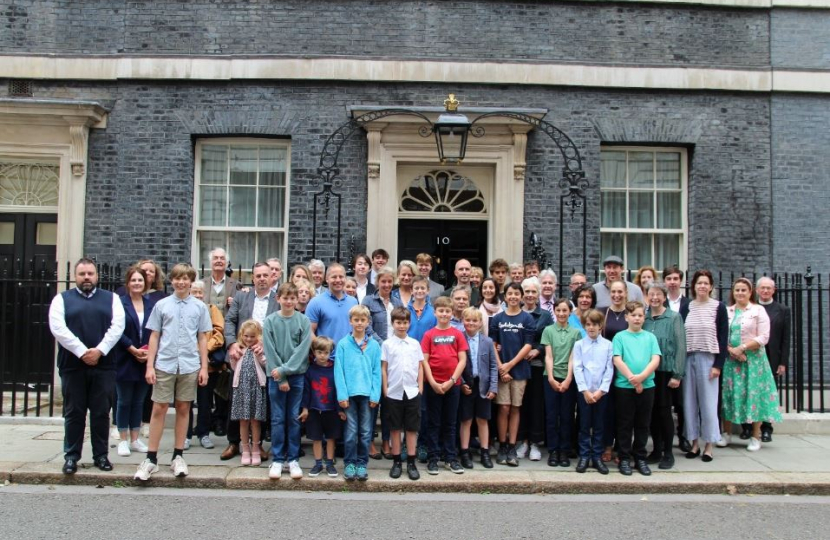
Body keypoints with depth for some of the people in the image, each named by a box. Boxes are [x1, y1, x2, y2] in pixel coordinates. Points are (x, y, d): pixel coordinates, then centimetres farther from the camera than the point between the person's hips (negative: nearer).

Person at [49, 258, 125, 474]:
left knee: (101, 413, 4)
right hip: (72, 365, 0)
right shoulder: (62, 299, 8)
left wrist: (99, 351, -14)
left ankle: (101, 455, 13)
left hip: (103, 366, 1)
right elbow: (58, 328, -6)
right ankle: (71, 456, 14)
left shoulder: (111, 299, 11)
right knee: (74, 413, 5)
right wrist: (82, 352, -14)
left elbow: (117, 326, -1)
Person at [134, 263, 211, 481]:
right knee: (159, 409, 1)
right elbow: (154, 337, 6)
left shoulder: (199, 307, 4)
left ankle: (178, 456, 18)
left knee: (183, 409, 9)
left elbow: (202, 338, 7)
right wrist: (150, 366, 1)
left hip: (190, 366, 1)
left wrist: (204, 367, 4)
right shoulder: (161, 305, 4)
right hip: (164, 365, 0)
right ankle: (151, 458, 9)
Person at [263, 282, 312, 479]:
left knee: (294, 418, 5)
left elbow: (303, 349, -6)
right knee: (277, 419, 4)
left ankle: (293, 459, 13)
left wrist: (284, 370, -14)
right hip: (276, 376, 0)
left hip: (297, 375, 0)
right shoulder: (270, 321, -2)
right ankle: (277, 460, 12)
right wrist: (280, 379, -9)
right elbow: (270, 351, -5)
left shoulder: (304, 321, -1)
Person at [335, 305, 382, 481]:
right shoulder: (343, 344, -2)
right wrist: (342, 394, -9)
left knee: (365, 431, 7)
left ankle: (362, 464, 18)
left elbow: (377, 372, 2)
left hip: (367, 393, 2)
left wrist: (375, 394, -5)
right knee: (351, 431, 4)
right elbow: (338, 371, -4)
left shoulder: (374, 345, 2)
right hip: (350, 393, -1)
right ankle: (349, 464, 15)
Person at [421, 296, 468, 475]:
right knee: (433, 423, 6)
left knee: (450, 423, 10)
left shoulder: (457, 334, 3)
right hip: (433, 384, -1)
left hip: (453, 384, 1)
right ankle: (432, 458, 12)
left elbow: (462, 360, 0)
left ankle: (451, 458, 17)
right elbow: (424, 361, -3)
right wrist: (432, 382, -12)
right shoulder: (429, 335, 1)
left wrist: (451, 380, -9)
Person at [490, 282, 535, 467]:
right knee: (503, 408, 0)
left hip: (520, 370, 0)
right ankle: (502, 447, 10)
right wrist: (500, 368, -9)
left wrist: (510, 364, -11)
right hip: (501, 370, 0)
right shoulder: (497, 319, 5)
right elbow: (492, 345, 2)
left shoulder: (527, 318, 1)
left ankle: (512, 448, 11)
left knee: (515, 409, 5)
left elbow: (528, 345, -5)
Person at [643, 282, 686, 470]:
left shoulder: (674, 318, -4)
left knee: (664, 410, 0)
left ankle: (668, 453, 12)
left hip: (666, 371, -3)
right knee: (652, 411, 9)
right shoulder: (643, 318, 6)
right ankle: (656, 450, 21)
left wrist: (677, 374, -11)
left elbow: (680, 347, -7)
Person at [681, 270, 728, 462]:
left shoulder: (719, 307, 1)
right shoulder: (686, 307, 7)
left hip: (708, 359, -3)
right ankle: (694, 443, 16)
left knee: (708, 403, 0)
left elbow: (723, 337, -1)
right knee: (689, 402, 6)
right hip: (688, 359, 3)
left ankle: (709, 446, 10)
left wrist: (718, 365, -7)